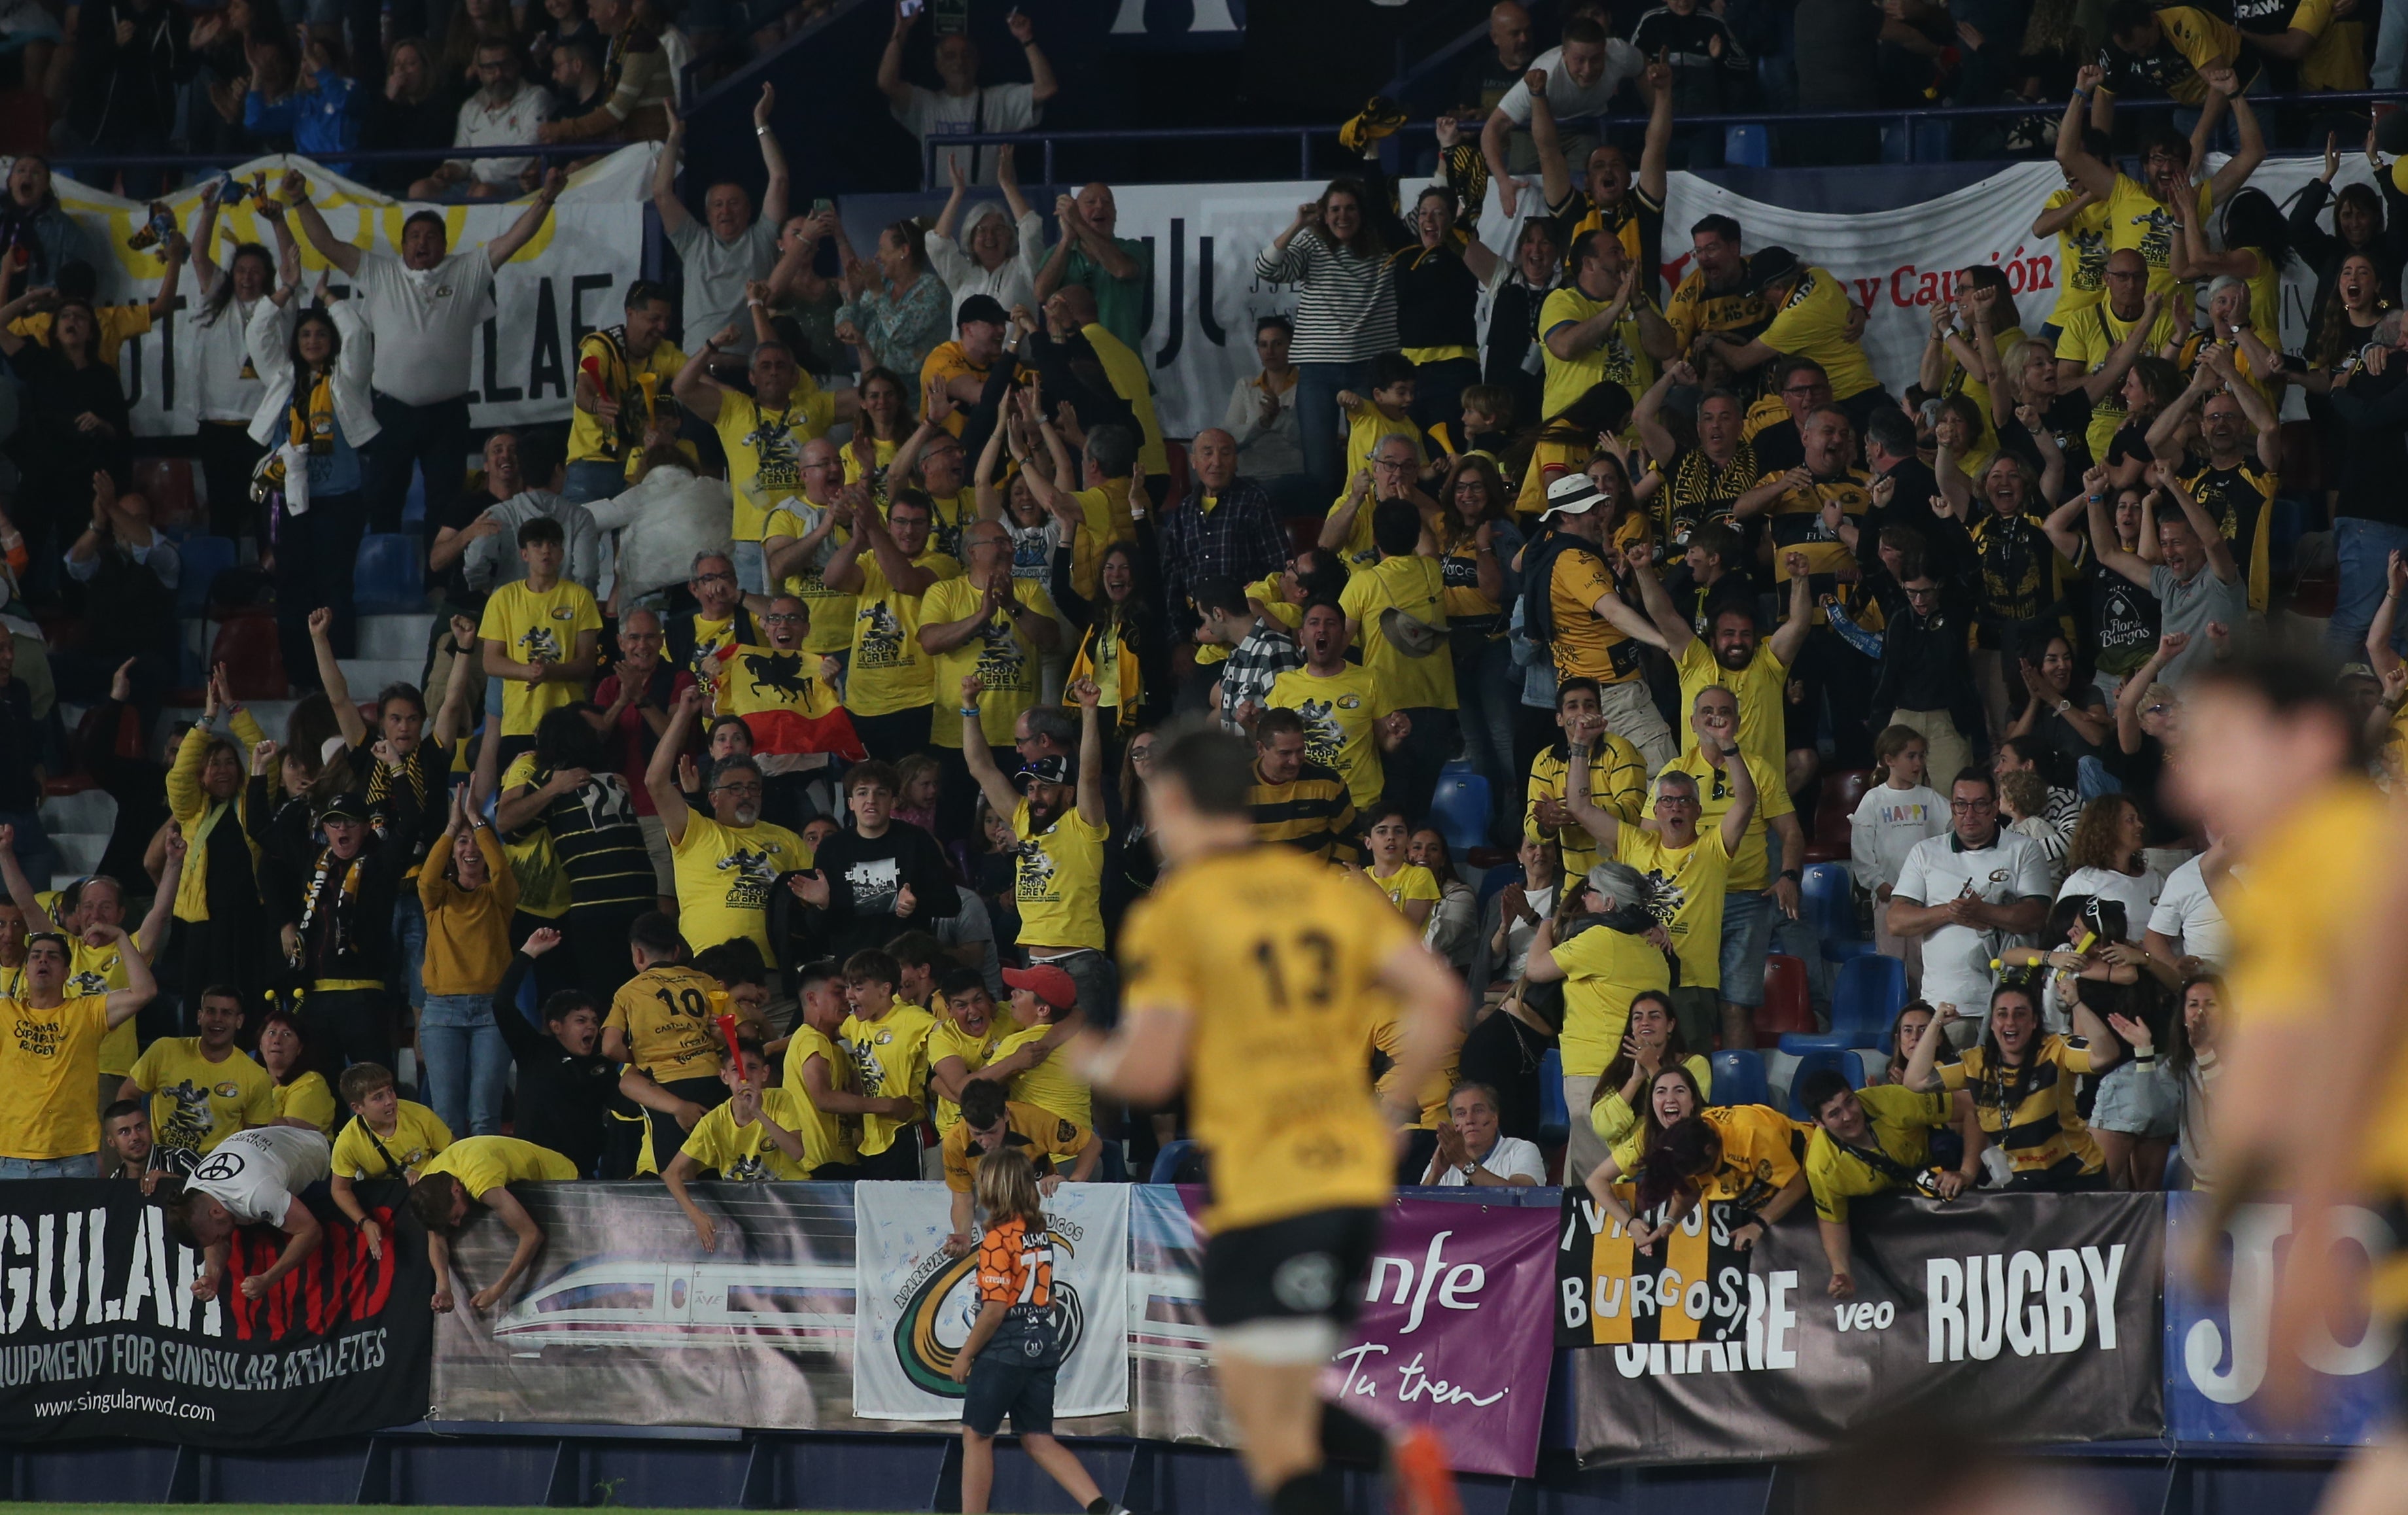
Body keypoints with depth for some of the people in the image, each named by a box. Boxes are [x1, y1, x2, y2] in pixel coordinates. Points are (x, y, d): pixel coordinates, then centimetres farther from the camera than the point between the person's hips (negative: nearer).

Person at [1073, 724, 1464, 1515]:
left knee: (1277, 1444, -4)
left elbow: (1151, 1070, -12)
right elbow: (1438, 996, 3)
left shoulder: (1170, 914, -5)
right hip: (1354, 1177, 7)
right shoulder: (1332, 891, 11)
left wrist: (1095, 1061, 10)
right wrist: (1392, 1116, 12)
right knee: (1286, 1412, 20)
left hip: (1258, 1191, -7)